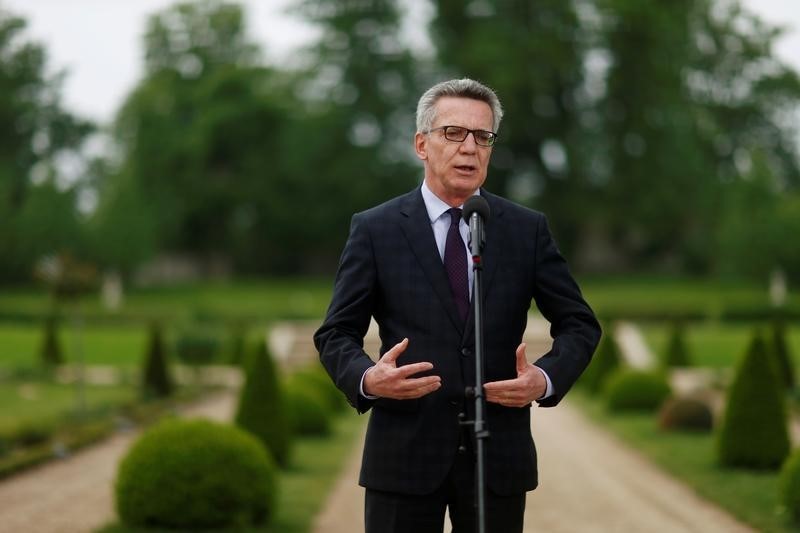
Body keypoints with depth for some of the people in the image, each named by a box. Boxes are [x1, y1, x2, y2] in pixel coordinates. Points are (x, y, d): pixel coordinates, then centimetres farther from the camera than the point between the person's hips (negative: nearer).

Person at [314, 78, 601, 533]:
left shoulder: (527, 230, 6)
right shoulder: (375, 230, 1)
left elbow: (579, 324, 9)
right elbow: (337, 333, 2)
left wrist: (547, 379, -12)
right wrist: (367, 379, -19)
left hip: (498, 459, 2)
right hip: (405, 455, -1)